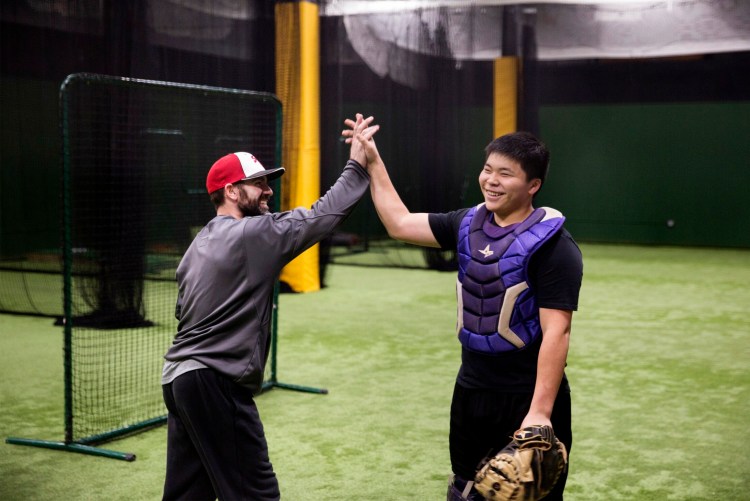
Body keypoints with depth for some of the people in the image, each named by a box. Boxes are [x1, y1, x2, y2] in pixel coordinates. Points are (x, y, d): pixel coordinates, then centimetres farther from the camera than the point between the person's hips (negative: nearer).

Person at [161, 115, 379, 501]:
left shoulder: (199, 243, 16)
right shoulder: (253, 233, -12)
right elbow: (324, 215, -14)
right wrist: (357, 166, -7)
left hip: (178, 378, 10)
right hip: (214, 383, -9)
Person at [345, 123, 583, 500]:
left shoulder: (551, 245, -16)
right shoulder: (468, 224, 5)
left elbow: (556, 332, -21)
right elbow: (399, 224, 13)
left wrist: (540, 412, -27)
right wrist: (373, 163, 10)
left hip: (527, 398, -6)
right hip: (470, 391, 6)